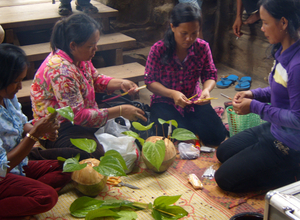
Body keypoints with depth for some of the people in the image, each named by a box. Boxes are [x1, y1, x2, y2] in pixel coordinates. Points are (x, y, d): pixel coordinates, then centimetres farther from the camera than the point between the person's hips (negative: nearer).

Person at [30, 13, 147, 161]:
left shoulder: (80, 57, -3)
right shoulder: (61, 71, -30)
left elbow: (97, 80, 15)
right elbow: (78, 116, -29)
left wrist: (121, 83, -5)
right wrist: (120, 111, -27)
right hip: (58, 131, -9)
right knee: (100, 154, -29)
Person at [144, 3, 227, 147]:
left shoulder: (202, 47, -8)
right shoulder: (158, 49, -15)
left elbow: (210, 75, -1)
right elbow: (150, 81, -10)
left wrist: (207, 90, -25)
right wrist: (172, 93, -27)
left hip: (194, 101, 3)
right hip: (165, 102, -3)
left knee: (217, 136, -12)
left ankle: (190, 124, 17)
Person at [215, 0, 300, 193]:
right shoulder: (284, 51, -2)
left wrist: (255, 107, -19)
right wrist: (255, 94, -1)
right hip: (273, 130, 10)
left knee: (225, 179, -2)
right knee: (223, 153, 25)